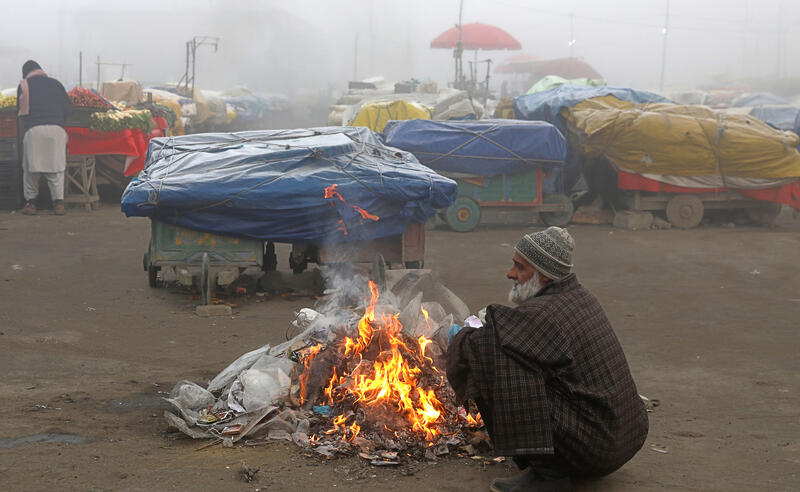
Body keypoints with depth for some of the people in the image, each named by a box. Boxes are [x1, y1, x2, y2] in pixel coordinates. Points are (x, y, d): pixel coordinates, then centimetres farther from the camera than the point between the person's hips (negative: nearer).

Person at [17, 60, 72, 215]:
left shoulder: (23, 85, 10)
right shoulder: (55, 83, 15)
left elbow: (20, 110, 9)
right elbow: (68, 106, 11)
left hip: (33, 129, -2)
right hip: (57, 128, 2)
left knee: (30, 167, 7)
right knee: (56, 167, 4)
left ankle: (30, 202, 8)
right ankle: (58, 203, -1)